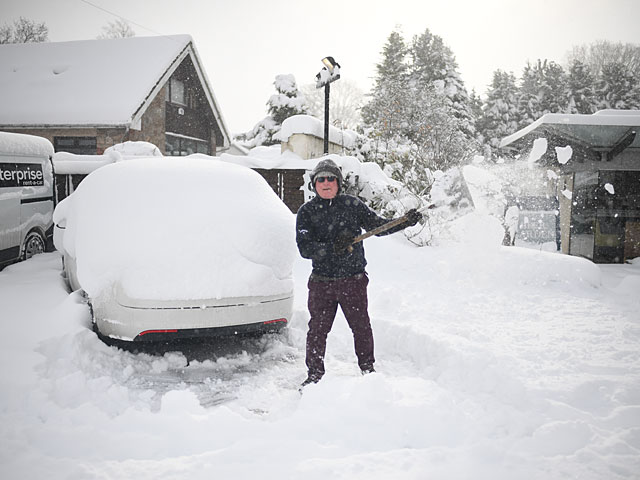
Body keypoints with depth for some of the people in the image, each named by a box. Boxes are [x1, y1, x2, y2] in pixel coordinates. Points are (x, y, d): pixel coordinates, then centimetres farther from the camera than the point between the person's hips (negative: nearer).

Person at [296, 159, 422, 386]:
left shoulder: (352, 204, 2)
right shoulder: (306, 211, -2)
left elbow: (378, 225, 8)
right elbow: (304, 248, -12)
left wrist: (405, 222, -4)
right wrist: (332, 248, -27)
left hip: (354, 280, 1)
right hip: (321, 282, -1)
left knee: (361, 326, 11)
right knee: (317, 330, 4)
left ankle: (368, 368, 32)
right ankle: (314, 374, 21)